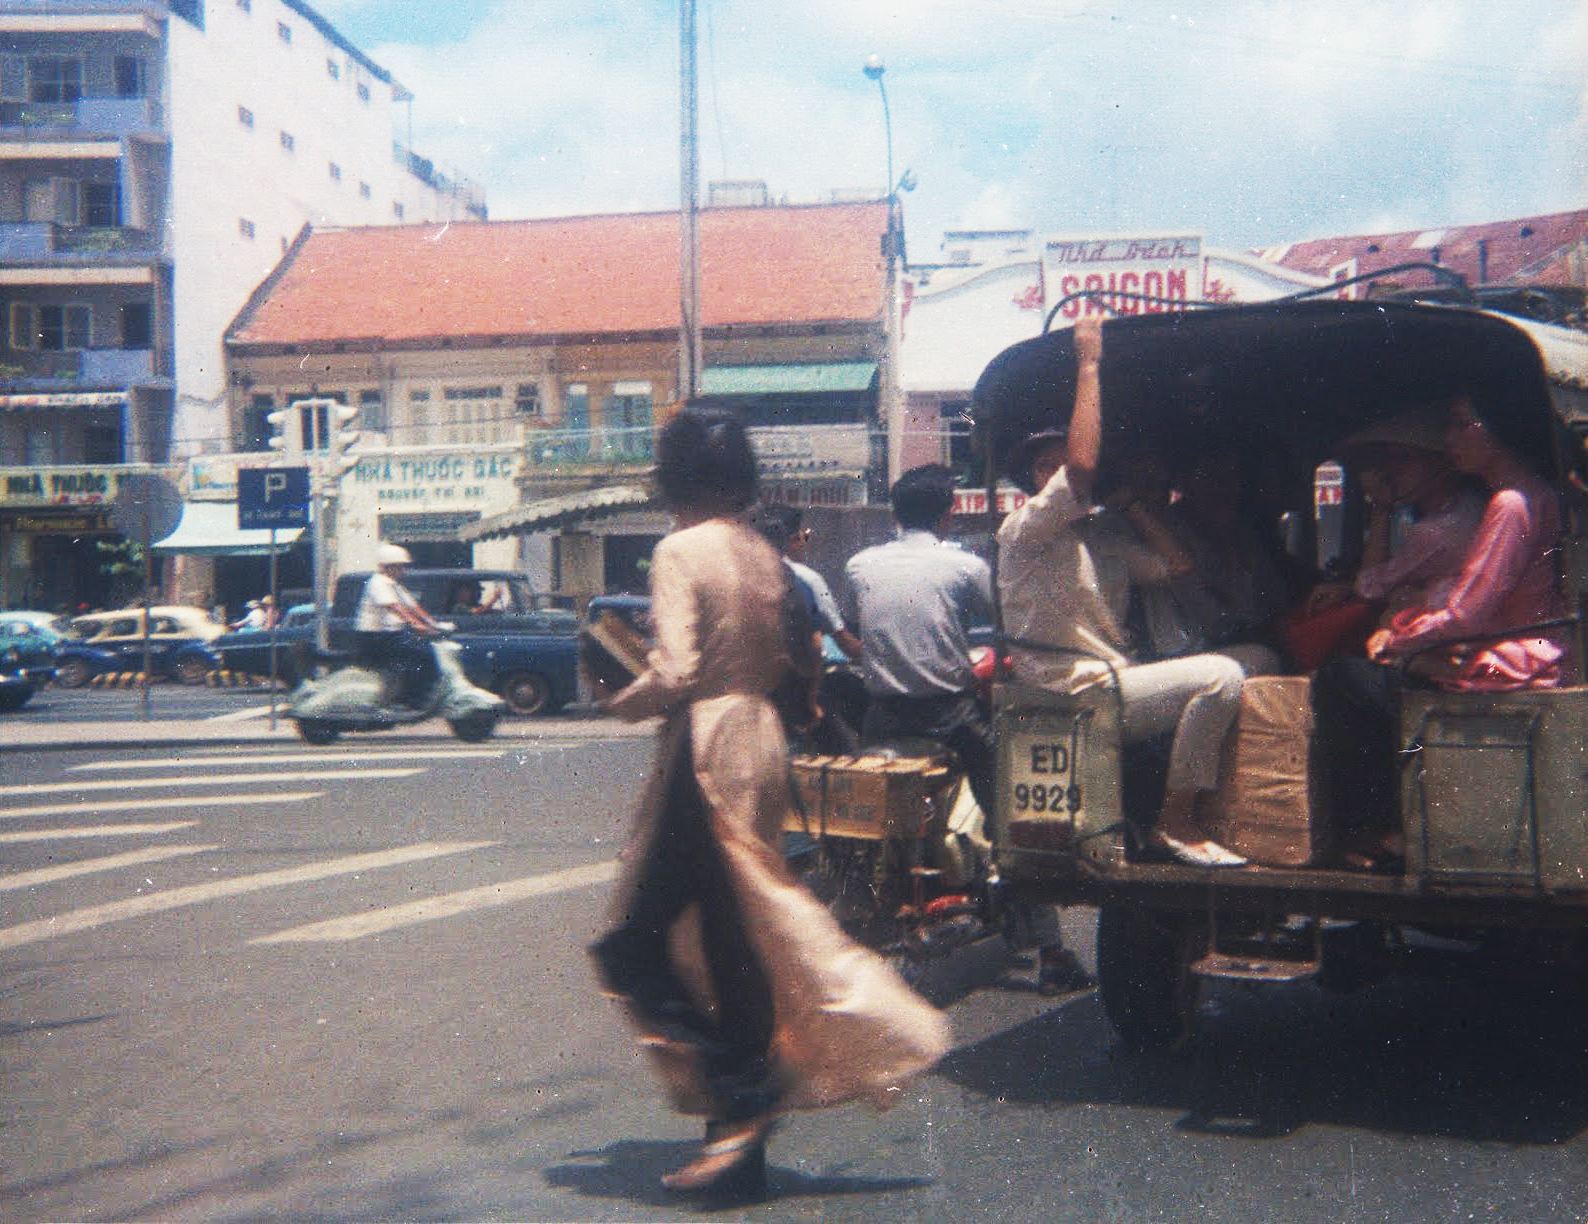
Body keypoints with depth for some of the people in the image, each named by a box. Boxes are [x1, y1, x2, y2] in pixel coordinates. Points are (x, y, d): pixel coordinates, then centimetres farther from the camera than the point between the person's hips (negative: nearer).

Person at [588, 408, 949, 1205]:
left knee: (637, 943, 3)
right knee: (734, 941, 13)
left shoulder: (680, 551, -12)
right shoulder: (761, 554, 11)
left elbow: (674, 674, -19)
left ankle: (737, 1102, -2)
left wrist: (617, 702, -2)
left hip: (706, 745, -8)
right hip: (759, 735, 8)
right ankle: (741, 1138, 19)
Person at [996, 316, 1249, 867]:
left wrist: (1128, 500, 16)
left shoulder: (1104, 539, 22)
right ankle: (1175, 822, -11)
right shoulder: (1023, 529, -5)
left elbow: (1176, 564, 12)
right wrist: (1089, 364, -14)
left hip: (1112, 684, 9)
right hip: (1071, 694, -9)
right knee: (1220, 675, -20)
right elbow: (1083, 463, -21)